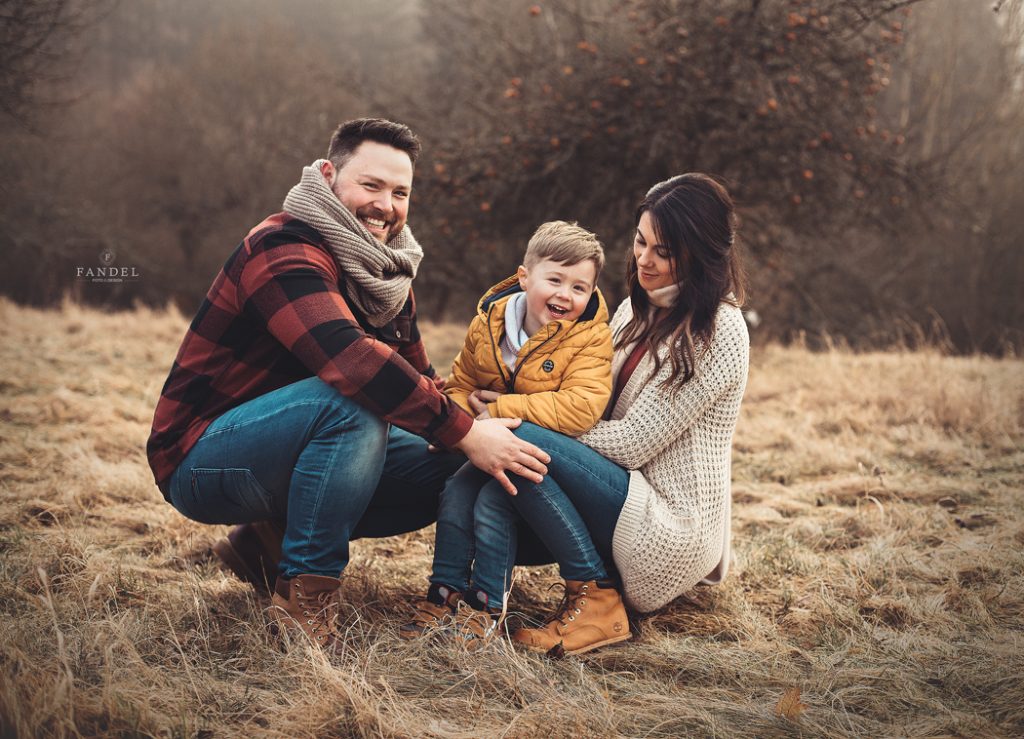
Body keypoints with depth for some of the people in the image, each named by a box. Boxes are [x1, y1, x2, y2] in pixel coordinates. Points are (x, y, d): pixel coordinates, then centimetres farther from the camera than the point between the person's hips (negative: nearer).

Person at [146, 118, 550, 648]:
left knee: (448, 474, 0)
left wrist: (478, 430, -9)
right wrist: (465, 432, -35)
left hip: (282, 452, 9)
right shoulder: (285, 250, -21)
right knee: (353, 402, -33)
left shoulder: (386, 269, 9)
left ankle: (276, 537, 8)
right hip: (200, 460, -9)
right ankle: (303, 591, -22)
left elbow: (416, 377, 9)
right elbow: (351, 360, -36)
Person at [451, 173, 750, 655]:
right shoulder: (637, 309, 14)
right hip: (628, 502, 8)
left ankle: (595, 599, -15)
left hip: (672, 529, -8)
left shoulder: (720, 334, -12)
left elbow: (631, 442, -17)